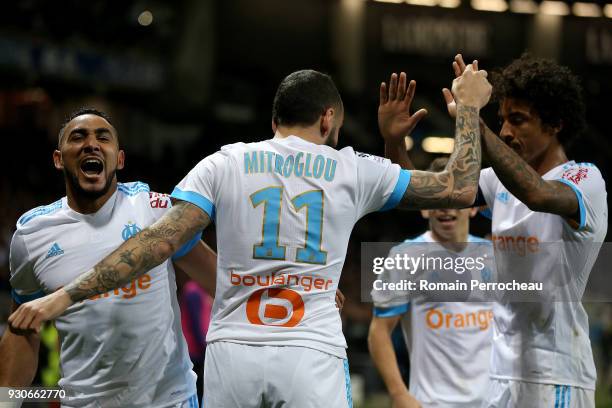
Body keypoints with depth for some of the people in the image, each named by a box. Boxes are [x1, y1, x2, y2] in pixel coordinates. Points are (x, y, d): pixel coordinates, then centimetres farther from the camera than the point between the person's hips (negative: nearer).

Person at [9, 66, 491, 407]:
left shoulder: (223, 165, 7)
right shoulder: (354, 170, 7)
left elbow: (159, 241, -3)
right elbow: (460, 189, 14)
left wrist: (65, 295, -4)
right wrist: (468, 108, 27)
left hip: (232, 354, 1)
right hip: (313, 359, -1)